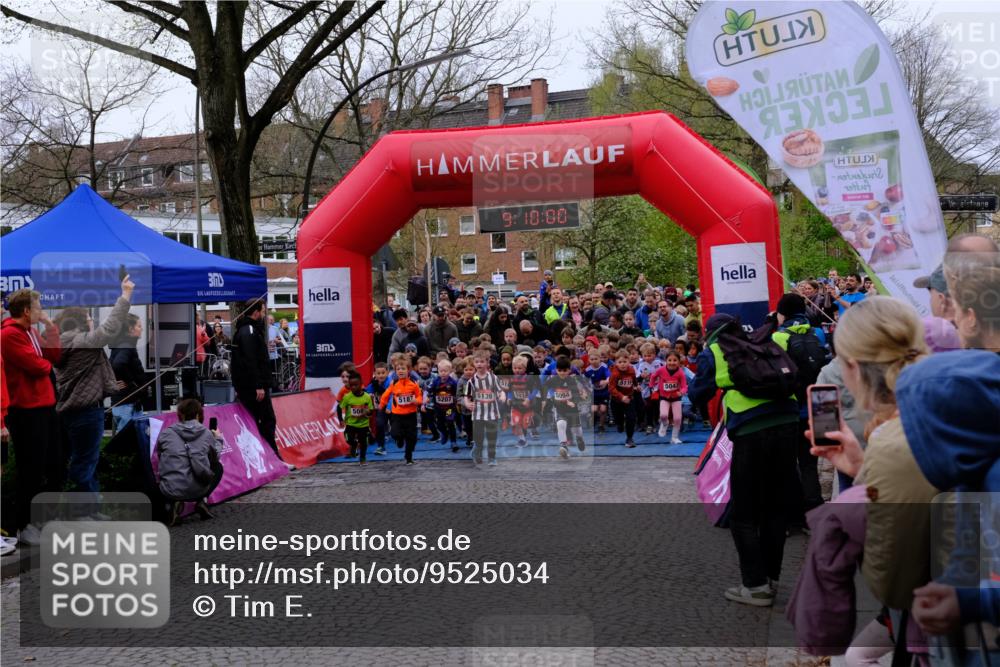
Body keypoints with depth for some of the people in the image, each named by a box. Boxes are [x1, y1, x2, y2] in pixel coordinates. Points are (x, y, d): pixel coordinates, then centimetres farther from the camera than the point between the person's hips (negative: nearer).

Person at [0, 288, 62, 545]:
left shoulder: (30, 332, 15)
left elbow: (55, 357, 13)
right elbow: (36, 366, -21)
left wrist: (51, 328, 6)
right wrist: (46, 364, 1)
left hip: (45, 406, 10)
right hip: (27, 411, -10)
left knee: (56, 467, 16)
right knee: (30, 471, -1)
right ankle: (24, 526, 11)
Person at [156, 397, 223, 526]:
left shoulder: (166, 433, 5)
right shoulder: (207, 434, 5)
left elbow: (160, 458, 17)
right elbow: (215, 457, 20)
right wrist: (218, 440, 39)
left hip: (171, 491, 0)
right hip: (197, 490, 0)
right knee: (218, 467, 31)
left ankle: (175, 503, 5)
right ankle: (202, 500, 9)